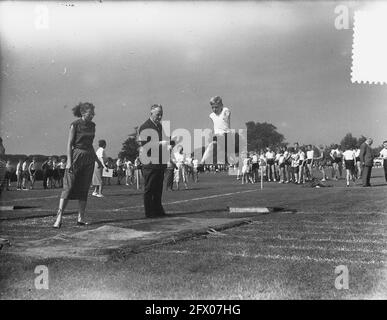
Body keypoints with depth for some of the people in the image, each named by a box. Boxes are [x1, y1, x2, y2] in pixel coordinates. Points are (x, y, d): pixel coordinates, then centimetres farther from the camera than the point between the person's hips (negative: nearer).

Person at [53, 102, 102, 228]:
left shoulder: (92, 125, 11)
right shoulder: (75, 125, -6)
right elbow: (69, 144, -8)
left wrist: (97, 159, 20)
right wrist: (69, 161, -16)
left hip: (89, 159, 6)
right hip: (76, 156, -6)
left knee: (84, 189, 5)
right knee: (68, 187, -9)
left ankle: (81, 218, 8)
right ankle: (59, 218, -9)